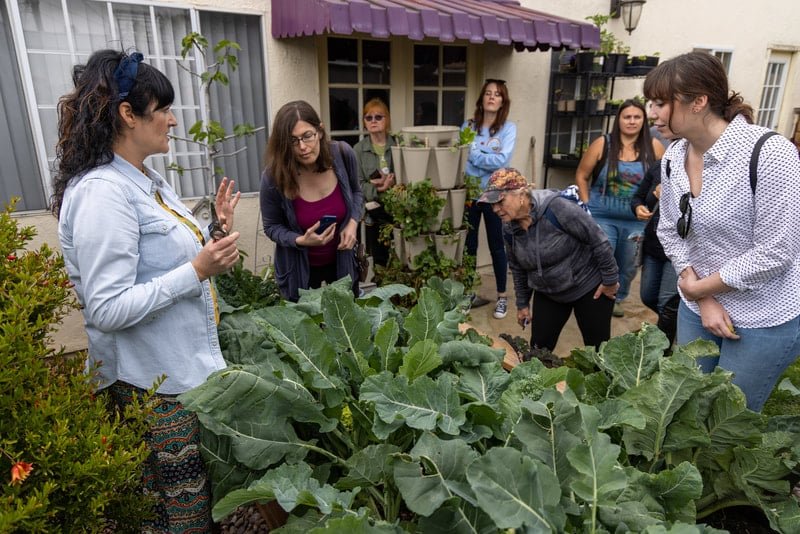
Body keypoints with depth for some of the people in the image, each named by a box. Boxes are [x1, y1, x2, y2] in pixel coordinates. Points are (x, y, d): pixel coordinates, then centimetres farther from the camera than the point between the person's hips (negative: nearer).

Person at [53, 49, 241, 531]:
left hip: (190, 366, 9)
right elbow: (109, 308, -25)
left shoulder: (149, 179, 9)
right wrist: (197, 271, -25)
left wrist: (218, 230, 7)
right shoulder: (103, 192, -21)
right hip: (154, 386, -9)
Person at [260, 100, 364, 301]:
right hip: (299, 268, -2)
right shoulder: (273, 177, -23)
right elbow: (272, 227, -8)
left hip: (342, 260, 2)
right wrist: (300, 241, -26)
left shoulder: (343, 154, -18)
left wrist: (353, 222, -15)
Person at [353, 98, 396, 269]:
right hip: (372, 214, -1)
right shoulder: (358, 150, 0)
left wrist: (393, 182, -20)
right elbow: (357, 185, -7)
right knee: (378, 261, 7)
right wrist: (378, 190, -22)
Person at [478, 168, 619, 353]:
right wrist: (522, 304, 12)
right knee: (539, 348, 7)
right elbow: (518, 268, 6)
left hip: (589, 286, -5)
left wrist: (610, 280, -15)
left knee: (598, 348, 7)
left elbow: (598, 240, -22)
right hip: (547, 294, 5)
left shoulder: (557, 208, -29)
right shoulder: (509, 228, -9)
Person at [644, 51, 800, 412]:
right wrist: (700, 297, -8)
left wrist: (695, 288, -12)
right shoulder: (673, 157, -4)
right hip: (697, 305, 6)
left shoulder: (769, 154, -23)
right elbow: (669, 231, 2)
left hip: (764, 321, -5)